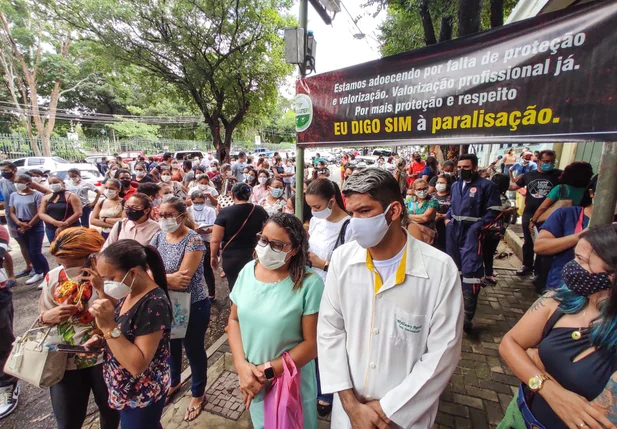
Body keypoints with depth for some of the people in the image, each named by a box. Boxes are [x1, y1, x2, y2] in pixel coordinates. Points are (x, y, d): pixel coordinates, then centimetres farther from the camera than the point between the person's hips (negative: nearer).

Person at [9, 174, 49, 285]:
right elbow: (12, 212, 7)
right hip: (20, 227, 6)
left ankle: (47, 274, 4)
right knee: (30, 252, 11)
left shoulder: (37, 195, -9)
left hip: (35, 226, -5)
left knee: (36, 252, -8)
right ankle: (38, 273, 23)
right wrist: (19, 223, -11)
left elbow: (40, 213, -12)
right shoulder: (13, 195, 8)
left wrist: (28, 226, -12)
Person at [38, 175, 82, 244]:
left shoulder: (71, 196, -5)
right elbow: (41, 214, 3)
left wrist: (63, 226, -18)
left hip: (71, 230, -5)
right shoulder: (46, 198, 11)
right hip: (51, 230, 6)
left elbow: (78, 213, -13)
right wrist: (55, 222, -17)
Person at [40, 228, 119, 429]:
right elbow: (42, 318, 5)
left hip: (105, 357, -2)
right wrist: (48, 317, -17)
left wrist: (100, 286, -32)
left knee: (110, 410, 22)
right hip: (65, 360, 2)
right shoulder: (52, 278, -6)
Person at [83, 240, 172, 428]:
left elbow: (137, 365, -31)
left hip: (141, 397, -8)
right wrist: (102, 338, -5)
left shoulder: (154, 304, -33)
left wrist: (108, 327, -37)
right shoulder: (129, 292, -5)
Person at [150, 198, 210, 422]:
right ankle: (173, 381, 55)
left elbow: (183, 278, -28)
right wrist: (168, 277, -24)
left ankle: (198, 394, 39)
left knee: (193, 349, 14)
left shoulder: (193, 240, -22)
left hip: (192, 307, -6)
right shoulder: (158, 237, -2)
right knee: (171, 345, 26)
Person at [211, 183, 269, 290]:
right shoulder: (260, 211, -5)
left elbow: (215, 240, -15)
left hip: (232, 258, -2)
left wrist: (213, 256, 2)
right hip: (256, 256, 3)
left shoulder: (225, 212, -14)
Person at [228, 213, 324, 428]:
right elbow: (234, 319, 0)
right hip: (253, 381, 4)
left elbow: (313, 343, -20)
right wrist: (241, 365, -11)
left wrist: (267, 371, -17)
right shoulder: (248, 271, -8)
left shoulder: (310, 284, -24)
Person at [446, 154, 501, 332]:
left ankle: (467, 317, -2)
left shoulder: (486, 185, -4)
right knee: (454, 268, 18)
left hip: (472, 234, -7)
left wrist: (478, 226, -18)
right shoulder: (455, 186, 17)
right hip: (454, 232, 7)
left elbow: (494, 210, -7)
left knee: (470, 271, -11)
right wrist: (447, 218, 8)